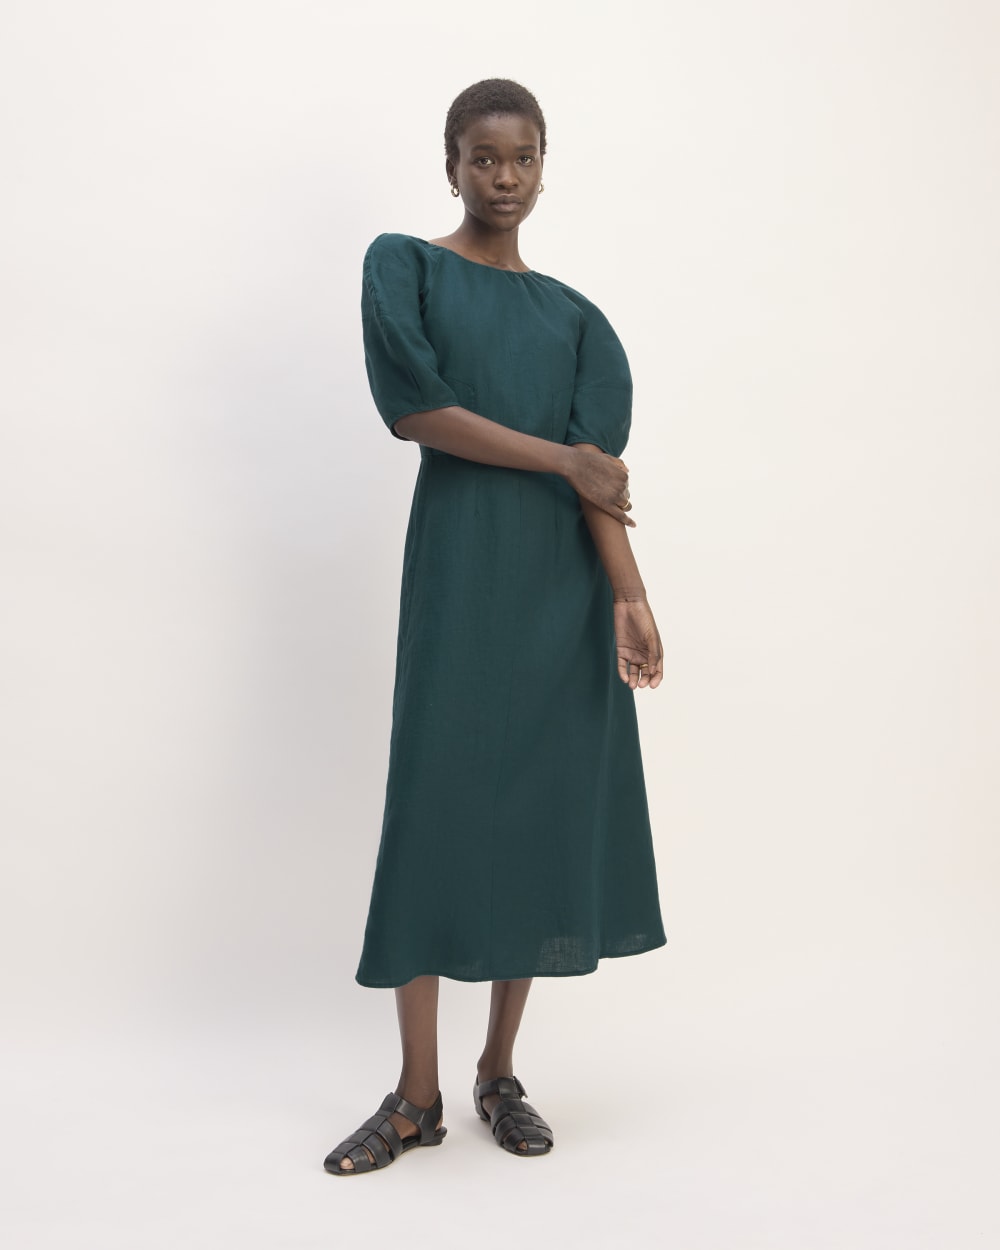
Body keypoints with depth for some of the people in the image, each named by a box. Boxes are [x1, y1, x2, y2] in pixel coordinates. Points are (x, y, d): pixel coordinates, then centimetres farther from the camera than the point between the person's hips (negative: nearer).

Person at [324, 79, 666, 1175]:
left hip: (563, 586, 4)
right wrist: (562, 458, -7)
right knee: (436, 806, -5)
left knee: (544, 811, 3)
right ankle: (417, 1096, 7)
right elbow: (413, 408, -9)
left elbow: (598, 468, 1)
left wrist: (628, 595, -13)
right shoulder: (402, 267, 6)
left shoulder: (572, 316, 14)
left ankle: (499, 1073, 17)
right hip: (460, 571, -3)